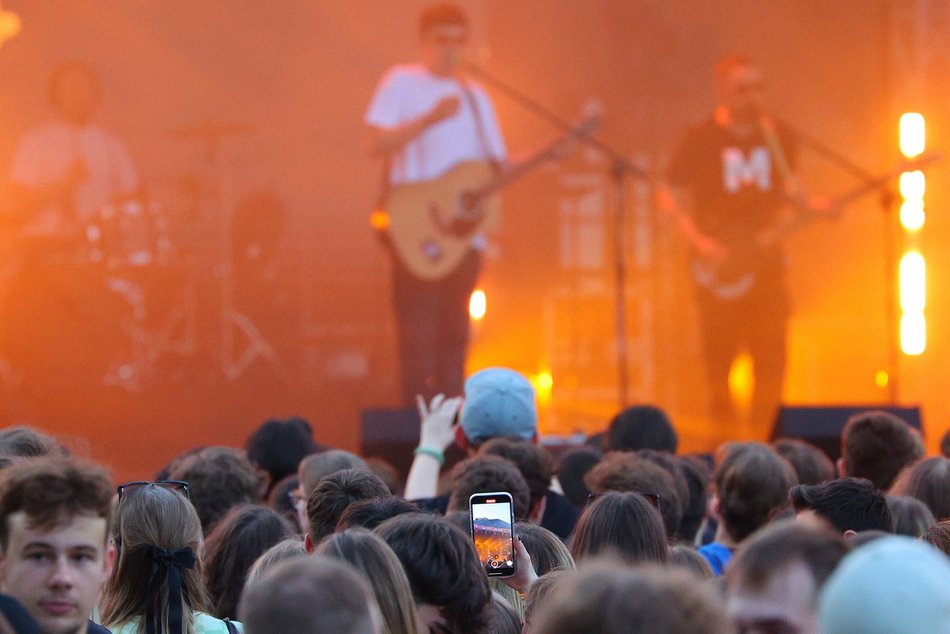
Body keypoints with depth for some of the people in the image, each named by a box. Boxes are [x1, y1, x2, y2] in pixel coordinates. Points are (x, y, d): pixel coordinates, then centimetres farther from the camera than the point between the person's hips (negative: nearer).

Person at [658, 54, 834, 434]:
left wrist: (808, 206, -3)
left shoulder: (779, 139, 9)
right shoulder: (702, 141, -3)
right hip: (719, 265, -3)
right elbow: (670, 196, -2)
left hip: (765, 261, 3)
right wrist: (699, 240, -15)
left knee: (771, 358, -1)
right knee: (719, 355, -5)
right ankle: (723, 429, 4)